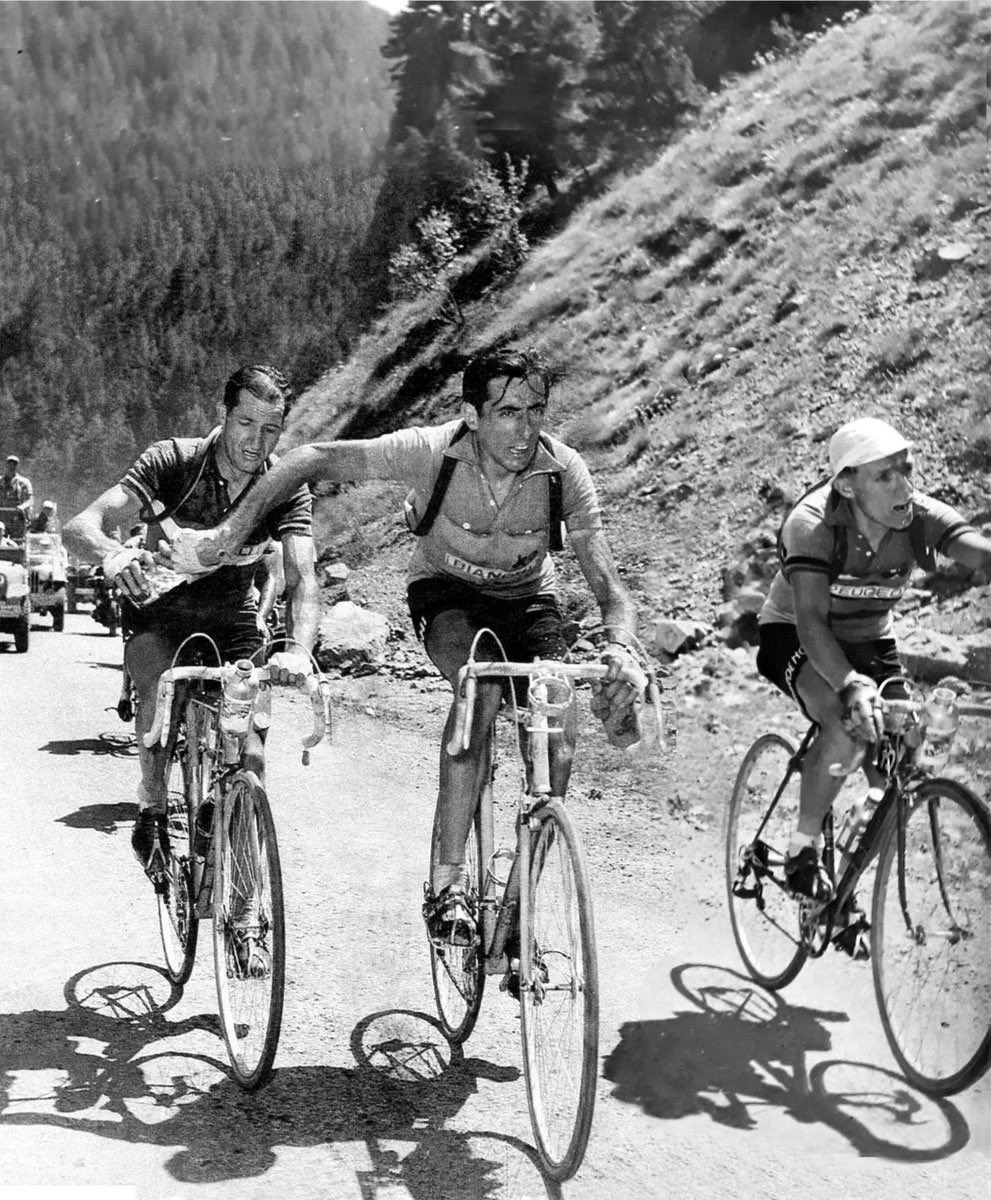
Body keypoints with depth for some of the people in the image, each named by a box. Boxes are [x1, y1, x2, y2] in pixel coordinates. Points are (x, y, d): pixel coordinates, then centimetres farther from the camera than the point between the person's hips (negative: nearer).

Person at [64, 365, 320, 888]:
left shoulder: (285, 489, -16)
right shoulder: (172, 462, -21)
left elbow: (302, 577, -28)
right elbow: (81, 526, -31)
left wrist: (300, 651, -48)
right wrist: (112, 554, -56)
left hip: (231, 618, 2)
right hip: (157, 612, -2)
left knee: (248, 757, -11)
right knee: (160, 687, -35)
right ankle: (151, 812, -14)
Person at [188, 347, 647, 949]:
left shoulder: (565, 470, -25)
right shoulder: (431, 451, -28)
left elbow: (608, 583, -27)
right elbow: (314, 458, -20)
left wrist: (622, 650, -48)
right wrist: (239, 524, -27)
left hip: (528, 599, 2)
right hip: (446, 590, -2)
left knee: (558, 745, -18)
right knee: (482, 687, -34)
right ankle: (447, 885, -29)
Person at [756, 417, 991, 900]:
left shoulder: (921, 516, -18)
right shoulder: (813, 523, -30)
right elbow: (811, 620, -39)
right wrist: (851, 684, -56)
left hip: (870, 641, 5)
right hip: (796, 640, -5)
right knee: (849, 727, -33)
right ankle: (802, 852, -15)